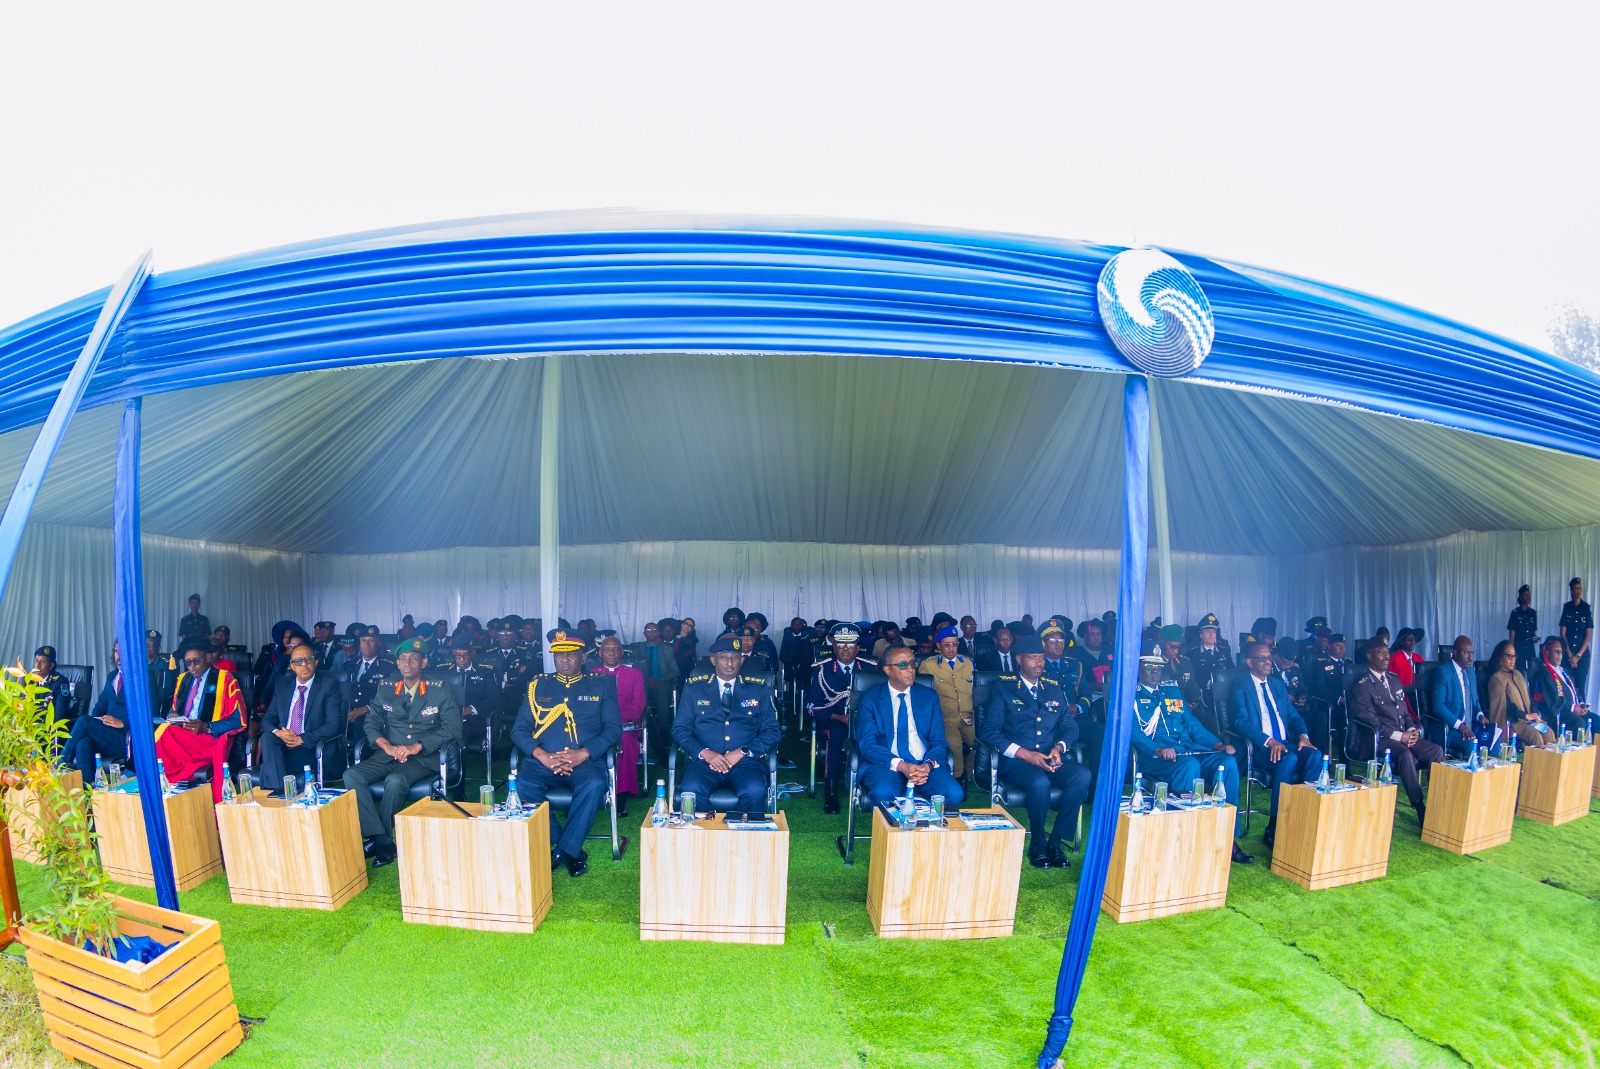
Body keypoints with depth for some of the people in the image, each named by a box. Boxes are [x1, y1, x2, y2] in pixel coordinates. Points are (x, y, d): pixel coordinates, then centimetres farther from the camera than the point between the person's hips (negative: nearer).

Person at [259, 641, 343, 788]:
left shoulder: (329, 685, 0)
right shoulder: (283, 686, 16)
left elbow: (334, 724, -8)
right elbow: (267, 719, 14)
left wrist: (302, 739, -17)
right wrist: (278, 732, -9)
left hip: (310, 749, -5)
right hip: (281, 744, 5)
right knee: (267, 737, -30)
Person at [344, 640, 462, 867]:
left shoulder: (439, 691, -1)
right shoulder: (384, 689, 11)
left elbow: (453, 728, -8)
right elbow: (371, 722, 9)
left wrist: (416, 747, -19)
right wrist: (387, 746, -12)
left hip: (424, 757, -4)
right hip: (389, 755, 5)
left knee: (395, 780, -32)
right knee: (351, 775, -21)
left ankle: (378, 840, -11)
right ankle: (381, 840, -22)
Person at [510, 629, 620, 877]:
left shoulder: (602, 683, 11)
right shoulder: (537, 684, 16)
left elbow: (614, 728, 3)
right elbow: (519, 729, 8)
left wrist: (583, 754, -14)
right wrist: (542, 756, -11)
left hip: (586, 759, -2)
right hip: (543, 760, 2)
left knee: (594, 785, -33)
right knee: (523, 784, -30)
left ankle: (563, 850, -12)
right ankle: (571, 850, -13)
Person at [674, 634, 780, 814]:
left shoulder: (759, 689, 11)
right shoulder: (694, 687, 11)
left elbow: (772, 731, 7)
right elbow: (680, 728, 6)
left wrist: (743, 752, -10)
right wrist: (704, 753, -11)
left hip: (746, 761, 0)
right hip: (705, 760, 0)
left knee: (755, 791, -31)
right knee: (691, 790, -31)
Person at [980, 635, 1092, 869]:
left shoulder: (1054, 689, 18)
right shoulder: (1003, 688, 2)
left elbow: (1070, 726, 14)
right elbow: (988, 730, -7)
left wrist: (1059, 747, -9)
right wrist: (1025, 754, -16)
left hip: (1052, 758, 4)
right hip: (1016, 761, -4)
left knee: (1083, 775, -26)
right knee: (1040, 783, -35)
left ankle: (1055, 840, -11)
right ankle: (1038, 843, -8)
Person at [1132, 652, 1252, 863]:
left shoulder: (1172, 691, 25)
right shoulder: (1131, 695, 5)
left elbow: (1192, 724, 19)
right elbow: (1133, 731, -9)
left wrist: (1218, 744, 2)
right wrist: (1158, 750, -26)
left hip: (1189, 751, 6)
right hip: (1154, 758, -6)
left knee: (1228, 762, -19)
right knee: (1190, 765, -35)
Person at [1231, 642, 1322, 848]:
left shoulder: (1278, 684, 21)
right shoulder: (1241, 686, -1)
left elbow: (1293, 715, 18)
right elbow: (1241, 722, -12)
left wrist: (1303, 735, -4)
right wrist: (1269, 741, -25)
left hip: (1285, 743, 6)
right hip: (1259, 747, -6)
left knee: (1315, 755, -23)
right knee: (1289, 759, -33)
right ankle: (1273, 829, -25)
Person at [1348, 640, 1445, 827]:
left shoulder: (1393, 678, 18)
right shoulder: (1362, 685, -7)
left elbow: (1404, 710, 21)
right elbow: (1368, 719, -12)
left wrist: (1411, 730, 1)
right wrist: (1398, 736, -17)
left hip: (1404, 735, 7)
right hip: (1377, 739, -7)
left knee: (1436, 751, -16)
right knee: (1405, 754, -33)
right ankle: (1420, 809, -26)